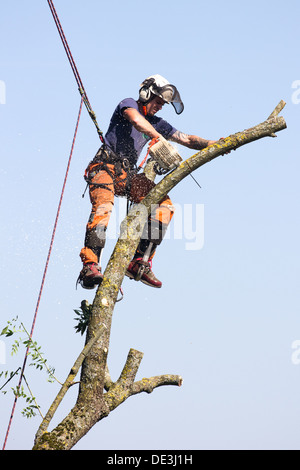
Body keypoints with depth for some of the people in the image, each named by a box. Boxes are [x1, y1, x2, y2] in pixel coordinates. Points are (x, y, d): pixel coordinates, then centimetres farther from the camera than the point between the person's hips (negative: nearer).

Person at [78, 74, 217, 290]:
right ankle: (90, 267, -43)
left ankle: (140, 263, -19)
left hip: (127, 175, 7)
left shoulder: (156, 123, 23)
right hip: (106, 166, -7)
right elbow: (137, 120, -21)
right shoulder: (129, 104, 4)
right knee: (103, 207, -32)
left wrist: (212, 144, 3)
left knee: (164, 204, -13)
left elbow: (187, 139, 18)